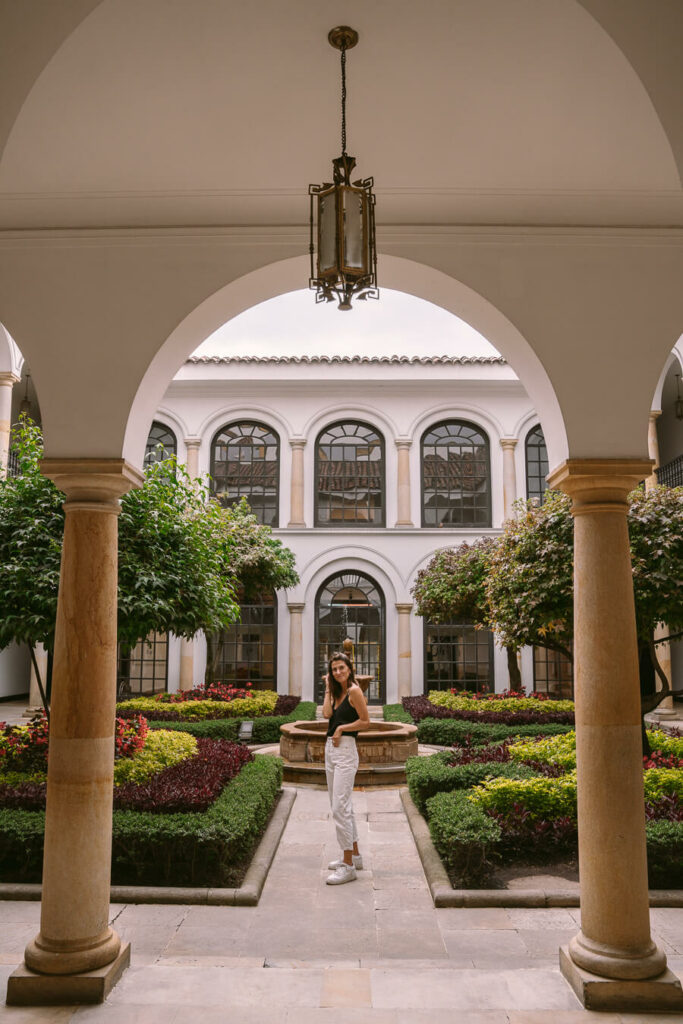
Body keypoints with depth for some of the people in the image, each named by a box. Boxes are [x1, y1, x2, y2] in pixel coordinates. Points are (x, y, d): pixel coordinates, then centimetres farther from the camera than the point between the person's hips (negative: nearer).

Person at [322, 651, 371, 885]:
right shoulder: (337, 693, 14)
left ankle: (348, 866, -6)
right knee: (341, 806, 16)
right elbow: (327, 714, -2)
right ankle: (354, 855, 28)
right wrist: (328, 689, 3)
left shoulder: (354, 691, -9)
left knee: (340, 807, -12)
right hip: (330, 749, 10)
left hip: (345, 750, -10)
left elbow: (365, 722, -11)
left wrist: (341, 728, -11)